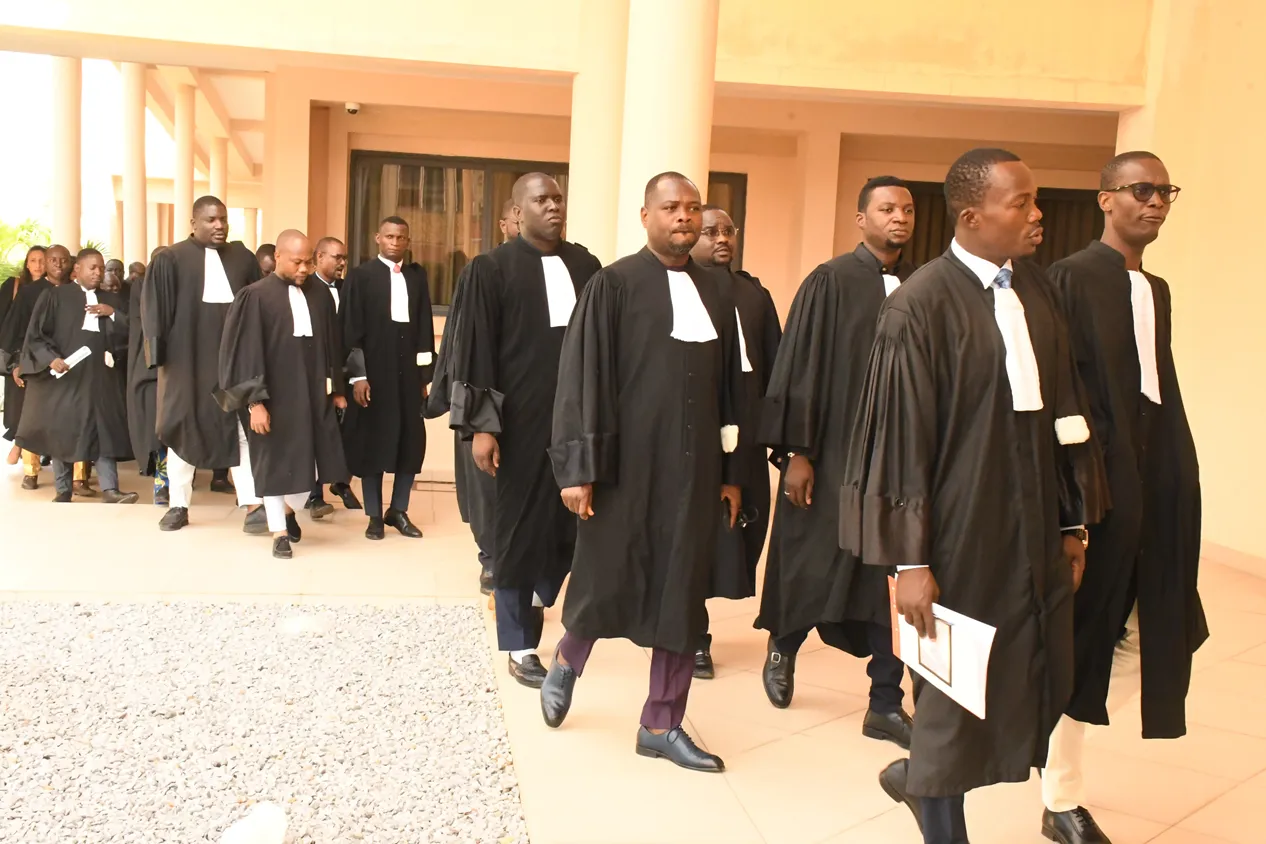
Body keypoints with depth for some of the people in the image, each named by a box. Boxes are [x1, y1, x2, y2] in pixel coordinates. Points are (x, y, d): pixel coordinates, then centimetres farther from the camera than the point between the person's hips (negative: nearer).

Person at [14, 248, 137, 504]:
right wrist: (51, 358, -17)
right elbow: (36, 334, -2)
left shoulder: (111, 300, 12)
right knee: (62, 430, 5)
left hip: (102, 377, 2)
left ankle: (109, 489, -9)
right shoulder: (55, 296, 2)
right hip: (65, 375, -2)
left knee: (104, 430, -5)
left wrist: (113, 313, -8)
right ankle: (62, 491, 14)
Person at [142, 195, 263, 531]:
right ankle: (179, 505, 19)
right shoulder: (170, 260, 0)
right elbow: (155, 310, -1)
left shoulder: (243, 258, 7)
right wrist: (161, 355, -7)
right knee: (183, 427, 8)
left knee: (243, 427, -2)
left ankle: (253, 503, -2)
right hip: (187, 357, -1)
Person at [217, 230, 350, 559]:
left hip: (314, 392, 4)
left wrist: (336, 388, 11)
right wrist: (254, 401, -13)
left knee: (315, 461, 8)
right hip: (274, 395, -4)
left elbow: (331, 344, 10)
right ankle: (280, 533, 20)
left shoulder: (320, 294, 4)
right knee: (276, 463, 6)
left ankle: (290, 511, 36)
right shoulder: (256, 296, -8)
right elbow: (247, 351, -9)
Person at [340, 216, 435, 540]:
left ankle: (398, 510, 21)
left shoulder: (417, 276, 9)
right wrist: (357, 376, -11)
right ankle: (375, 515, 16)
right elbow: (350, 330, -5)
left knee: (412, 442, 6)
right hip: (373, 372, -3)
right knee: (372, 443, 5)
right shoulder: (361, 276, -1)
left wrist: (426, 375, 4)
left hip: (409, 372, 3)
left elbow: (425, 327, 8)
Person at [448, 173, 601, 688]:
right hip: (521, 418, -4)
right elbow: (474, 350, -5)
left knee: (572, 518, 8)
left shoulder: (586, 266, 10)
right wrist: (480, 424, -11)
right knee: (518, 525, 5)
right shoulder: (493, 268, -2)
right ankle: (519, 646, 18)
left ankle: (537, 599, 38)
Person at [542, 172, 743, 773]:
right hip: (626, 464, -4)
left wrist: (731, 471, 10)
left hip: (694, 468, 5)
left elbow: (729, 387, 12)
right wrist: (578, 466, -13)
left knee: (682, 593, 8)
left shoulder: (714, 294, 10)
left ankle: (662, 725, 21)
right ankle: (566, 661, 38)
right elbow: (580, 378, -8)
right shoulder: (614, 285, -5)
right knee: (606, 584, 6)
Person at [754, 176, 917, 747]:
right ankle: (783, 647, 38)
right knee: (815, 569, 9)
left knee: (893, 578, 5)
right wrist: (797, 452, -11)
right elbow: (799, 370, -7)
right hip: (834, 457, -3)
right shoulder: (830, 283, -6)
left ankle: (886, 704, 15)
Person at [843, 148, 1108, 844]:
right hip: (961, 528, -7)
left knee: (1038, 683, 14)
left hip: (1033, 523, 7)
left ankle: (923, 775, 39)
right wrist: (908, 559, -15)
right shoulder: (922, 304, -14)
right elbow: (901, 436, -15)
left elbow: (1062, 410, 11)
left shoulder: (1036, 289, 5)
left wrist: (1073, 520, 12)